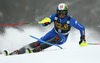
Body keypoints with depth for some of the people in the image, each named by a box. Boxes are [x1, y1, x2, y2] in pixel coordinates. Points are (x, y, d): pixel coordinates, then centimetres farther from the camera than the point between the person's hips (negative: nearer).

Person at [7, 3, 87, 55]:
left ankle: (38, 49, -49)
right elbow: (44, 24, -9)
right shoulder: (55, 16, -13)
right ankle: (17, 52, -29)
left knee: (58, 37, -39)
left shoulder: (71, 20, -20)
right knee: (40, 41, -21)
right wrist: (46, 22, -34)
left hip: (62, 38, -2)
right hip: (53, 33, 2)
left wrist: (83, 40, -15)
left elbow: (82, 28, -10)